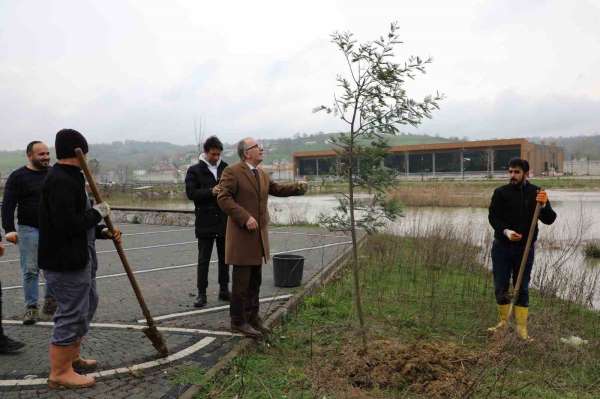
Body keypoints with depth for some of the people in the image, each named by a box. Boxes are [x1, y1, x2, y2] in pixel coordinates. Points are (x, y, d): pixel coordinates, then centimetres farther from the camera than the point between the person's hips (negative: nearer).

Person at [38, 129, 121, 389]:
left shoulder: (68, 178, 13)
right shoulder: (61, 181, -20)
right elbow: (68, 224, -28)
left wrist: (102, 231, 10)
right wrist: (98, 212, -15)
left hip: (78, 258, 11)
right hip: (64, 261, -11)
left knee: (87, 305, 22)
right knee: (71, 313, -1)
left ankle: (72, 357, 37)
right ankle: (59, 373, 12)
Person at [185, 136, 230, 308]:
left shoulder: (226, 168, 8)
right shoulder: (195, 170, -1)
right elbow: (191, 193, -9)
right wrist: (211, 192, -21)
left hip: (225, 221, 4)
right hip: (205, 221, -3)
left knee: (224, 257, 12)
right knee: (203, 259, 1)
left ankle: (224, 290, 24)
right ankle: (201, 293, 8)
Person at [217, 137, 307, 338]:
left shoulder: (262, 175, 15)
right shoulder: (232, 172, -10)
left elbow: (277, 189, 24)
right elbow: (223, 198, -17)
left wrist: (298, 187, 10)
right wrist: (245, 217, -23)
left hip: (259, 234, 8)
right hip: (241, 234, -8)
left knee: (255, 281, 14)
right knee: (241, 281, 0)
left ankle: (252, 317, 25)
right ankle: (238, 321, 12)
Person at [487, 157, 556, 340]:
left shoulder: (536, 193, 0)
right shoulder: (500, 192, -2)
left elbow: (549, 220, -4)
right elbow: (492, 217, -6)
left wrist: (543, 205, -25)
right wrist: (505, 231, -24)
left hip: (525, 248, 0)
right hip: (502, 247, 0)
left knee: (522, 288, 6)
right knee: (500, 287, 7)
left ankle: (521, 327, 14)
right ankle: (503, 320, 26)